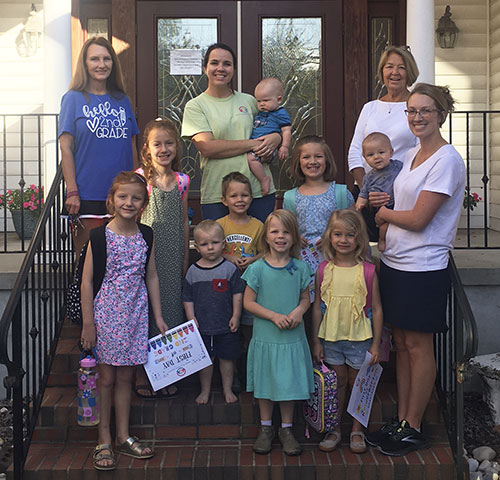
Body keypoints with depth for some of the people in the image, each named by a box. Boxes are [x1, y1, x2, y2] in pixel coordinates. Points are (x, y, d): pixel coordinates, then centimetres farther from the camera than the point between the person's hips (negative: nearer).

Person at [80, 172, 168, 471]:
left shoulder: (146, 236, 3)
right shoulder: (100, 236, -10)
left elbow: (151, 276, 10)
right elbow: (87, 281, -8)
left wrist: (158, 316, 11)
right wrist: (88, 324, -10)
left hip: (135, 315, 3)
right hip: (106, 314, -3)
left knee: (125, 377, 12)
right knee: (106, 378, 5)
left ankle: (124, 437, 25)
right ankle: (104, 441, 17)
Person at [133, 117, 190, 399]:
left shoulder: (181, 180, 5)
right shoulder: (140, 178, -6)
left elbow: (184, 222, 11)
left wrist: (185, 257, 11)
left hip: (172, 257, 4)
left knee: (170, 304, 9)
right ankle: (142, 373, 14)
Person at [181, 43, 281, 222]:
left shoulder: (249, 101, 12)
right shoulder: (195, 106, 1)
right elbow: (207, 148, -11)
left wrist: (276, 137, -1)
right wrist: (252, 144, -11)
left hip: (259, 190, 3)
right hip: (216, 195, -3)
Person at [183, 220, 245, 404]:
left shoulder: (230, 269, -6)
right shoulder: (193, 271, -2)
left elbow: (237, 294, -1)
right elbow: (187, 298, 4)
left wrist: (235, 316, -5)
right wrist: (191, 318, -2)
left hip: (226, 326, -1)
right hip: (202, 326, 1)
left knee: (227, 357, 11)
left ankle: (227, 389, 27)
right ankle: (205, 390, 27)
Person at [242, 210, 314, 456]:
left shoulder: (300, 268, 0)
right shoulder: (257, 269, -6)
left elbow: (306, 298, 9)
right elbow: (248, 302, -5)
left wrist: (298, 311, -13)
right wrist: (274, 316, -16)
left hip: (292, 337, 1)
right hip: (265, 336, -1)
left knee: (289, 382, 8)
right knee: (265, 383, 10)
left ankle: (287, 429, 24)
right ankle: (265, 428, 26)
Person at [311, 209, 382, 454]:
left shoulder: (367, 271, -8)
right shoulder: (324, 270, -2)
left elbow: (376, 309, -3)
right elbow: (317, 307, 4)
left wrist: (376, 344, -3)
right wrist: (316, 341, 3)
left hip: (359, 339, -1)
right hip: (331, 338, 2)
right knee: (337, 383, 13)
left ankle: (357, 430, 26)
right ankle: (334, 429, 26)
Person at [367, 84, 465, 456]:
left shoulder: (446, 160, -15)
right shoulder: (412, 156, 12)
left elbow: (418, 219, -19)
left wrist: (385, 213, -2)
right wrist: (385, 202, 2)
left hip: (424, 268, -8)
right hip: (394, 263, 8)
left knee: (418, 345, 2)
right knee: (401, 343, 13)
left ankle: (414, 428, 13)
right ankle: (401, 419, 23)